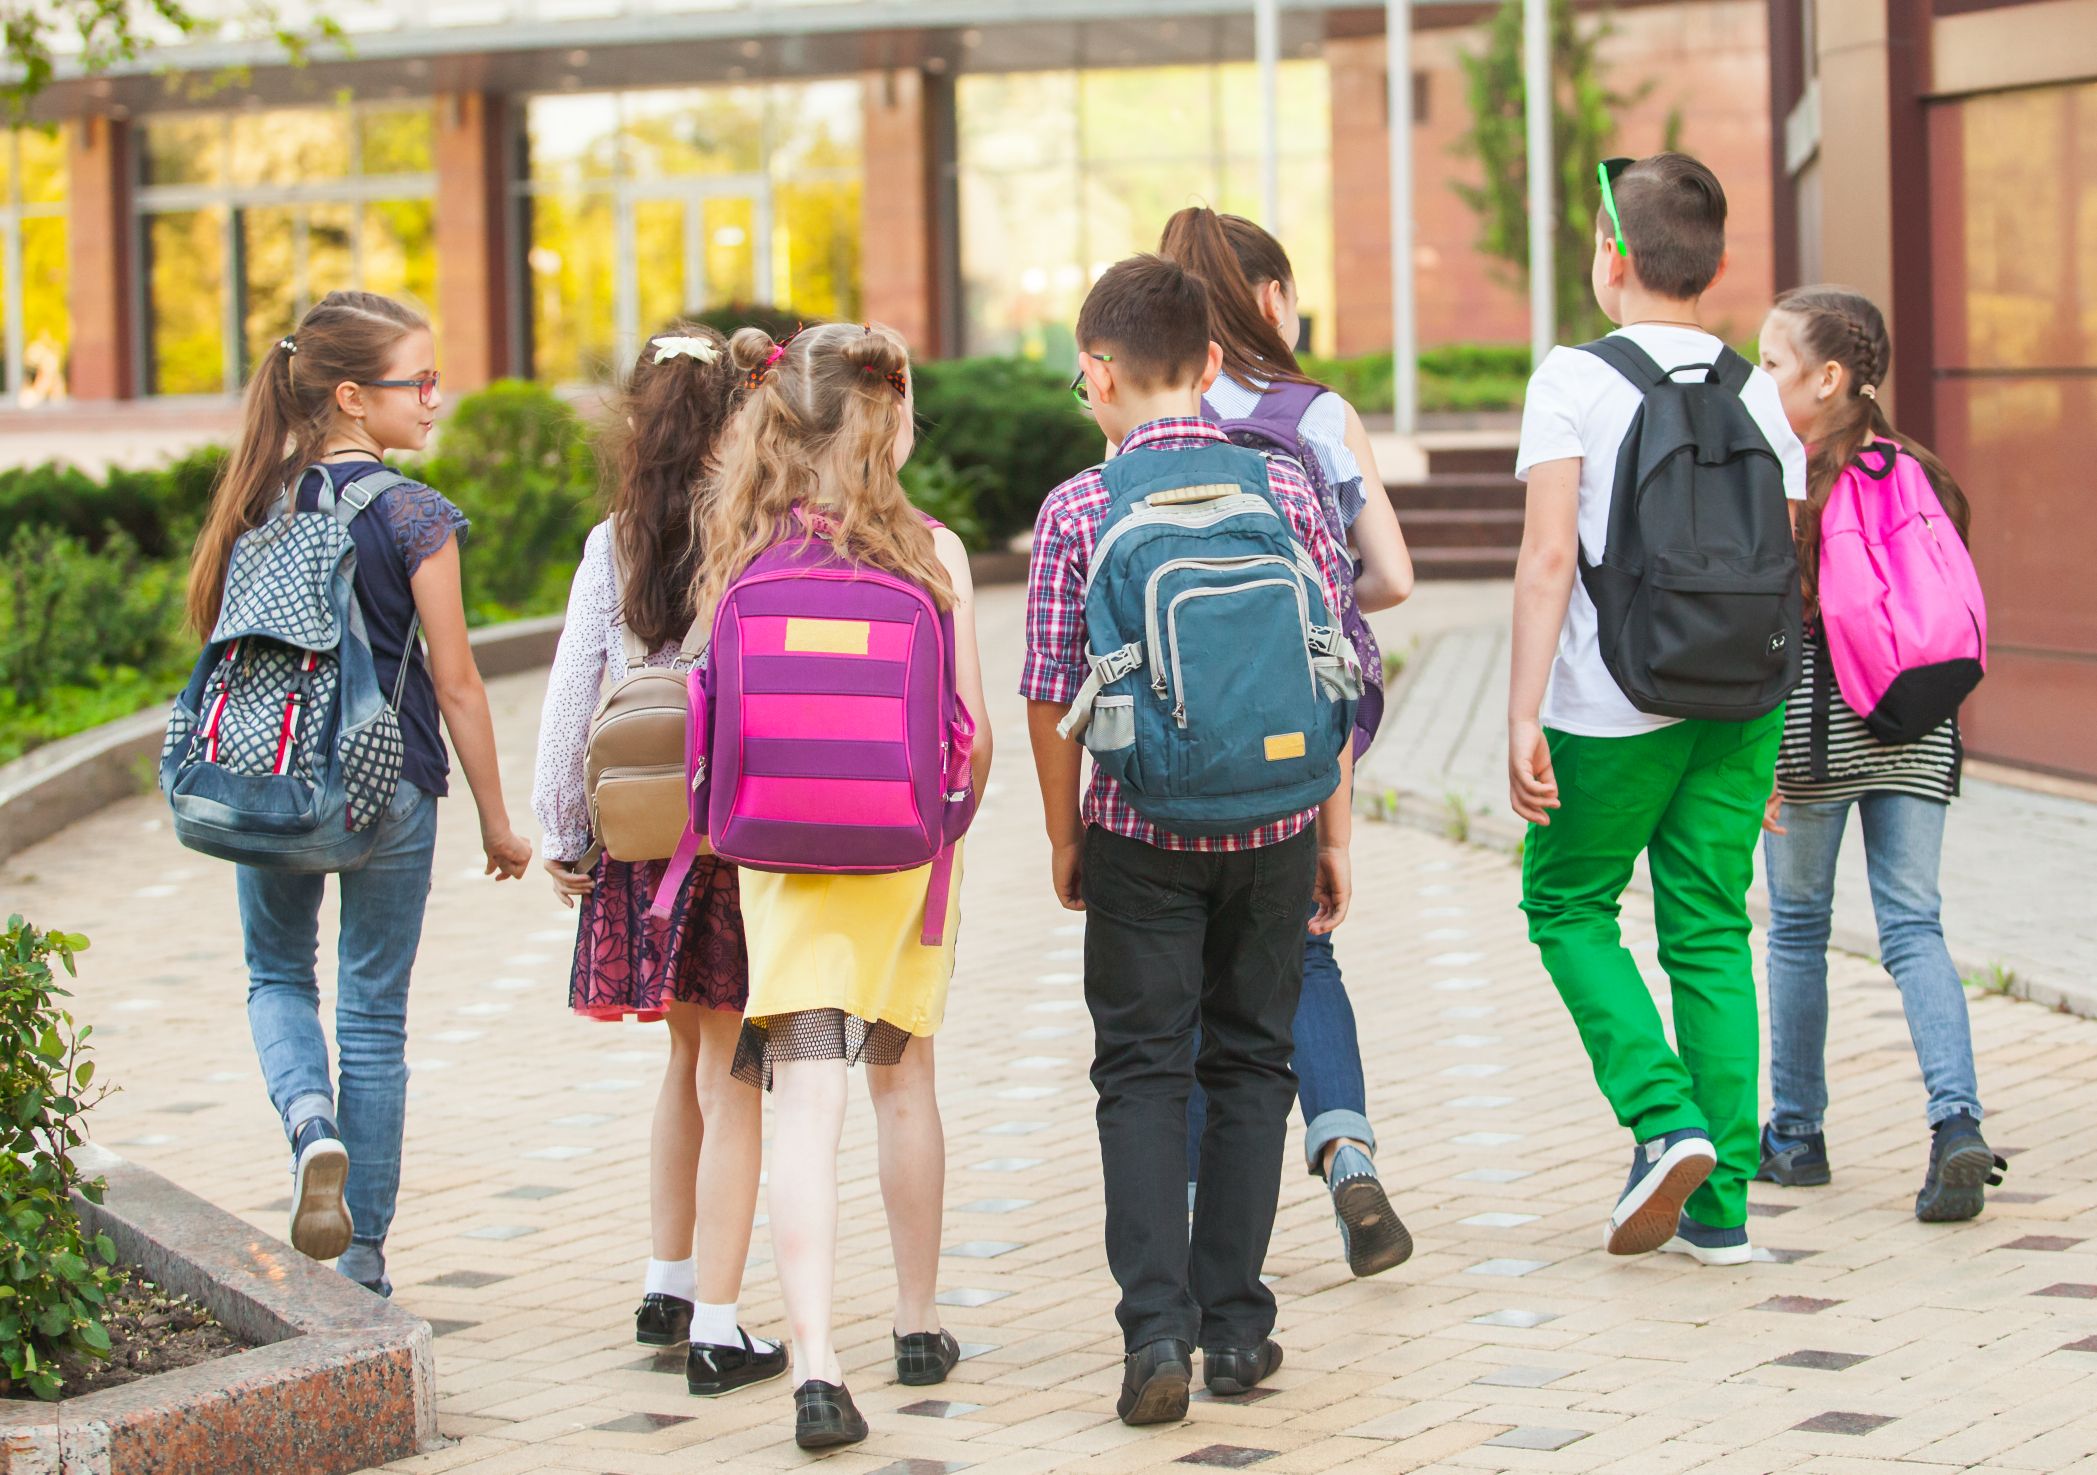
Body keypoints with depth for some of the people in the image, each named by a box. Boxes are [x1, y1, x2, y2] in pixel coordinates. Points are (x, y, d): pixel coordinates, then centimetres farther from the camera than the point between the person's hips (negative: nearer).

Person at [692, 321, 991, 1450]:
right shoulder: (931, 548, -6)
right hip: (902, 848, 0)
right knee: (903, 1083, 18)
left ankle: (816, 1367, -18)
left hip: (782, 858, 0)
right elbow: (971, 731, -3)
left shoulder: (738, 551, -3)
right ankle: (918, 1329, 32)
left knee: (806, 1105, -5)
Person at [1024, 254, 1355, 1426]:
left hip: (1141, 828, -2)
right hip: (1273, 824, 2)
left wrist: (1065, 836, 10)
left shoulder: (1079, 511, -7)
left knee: (1143, 1072, 5)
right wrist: (1333, 832, 11)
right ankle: (1236, 1328, 14)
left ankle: (1158, 1330, -6)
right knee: (1251, 1062, 12)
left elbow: (1051, 694, -4)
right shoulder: (1285, 490, -1)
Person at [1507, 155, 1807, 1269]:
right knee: (1711, 934, 9)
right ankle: (1722, 1204, 8)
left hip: (1615, 704, -4)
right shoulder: (1757, 394, 8)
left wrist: (1524, 716, -13)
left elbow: (1550, 557, -14)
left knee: (1569, 907, 14)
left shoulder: (1571, 381, -7)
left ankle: (1664, 1118, -5)